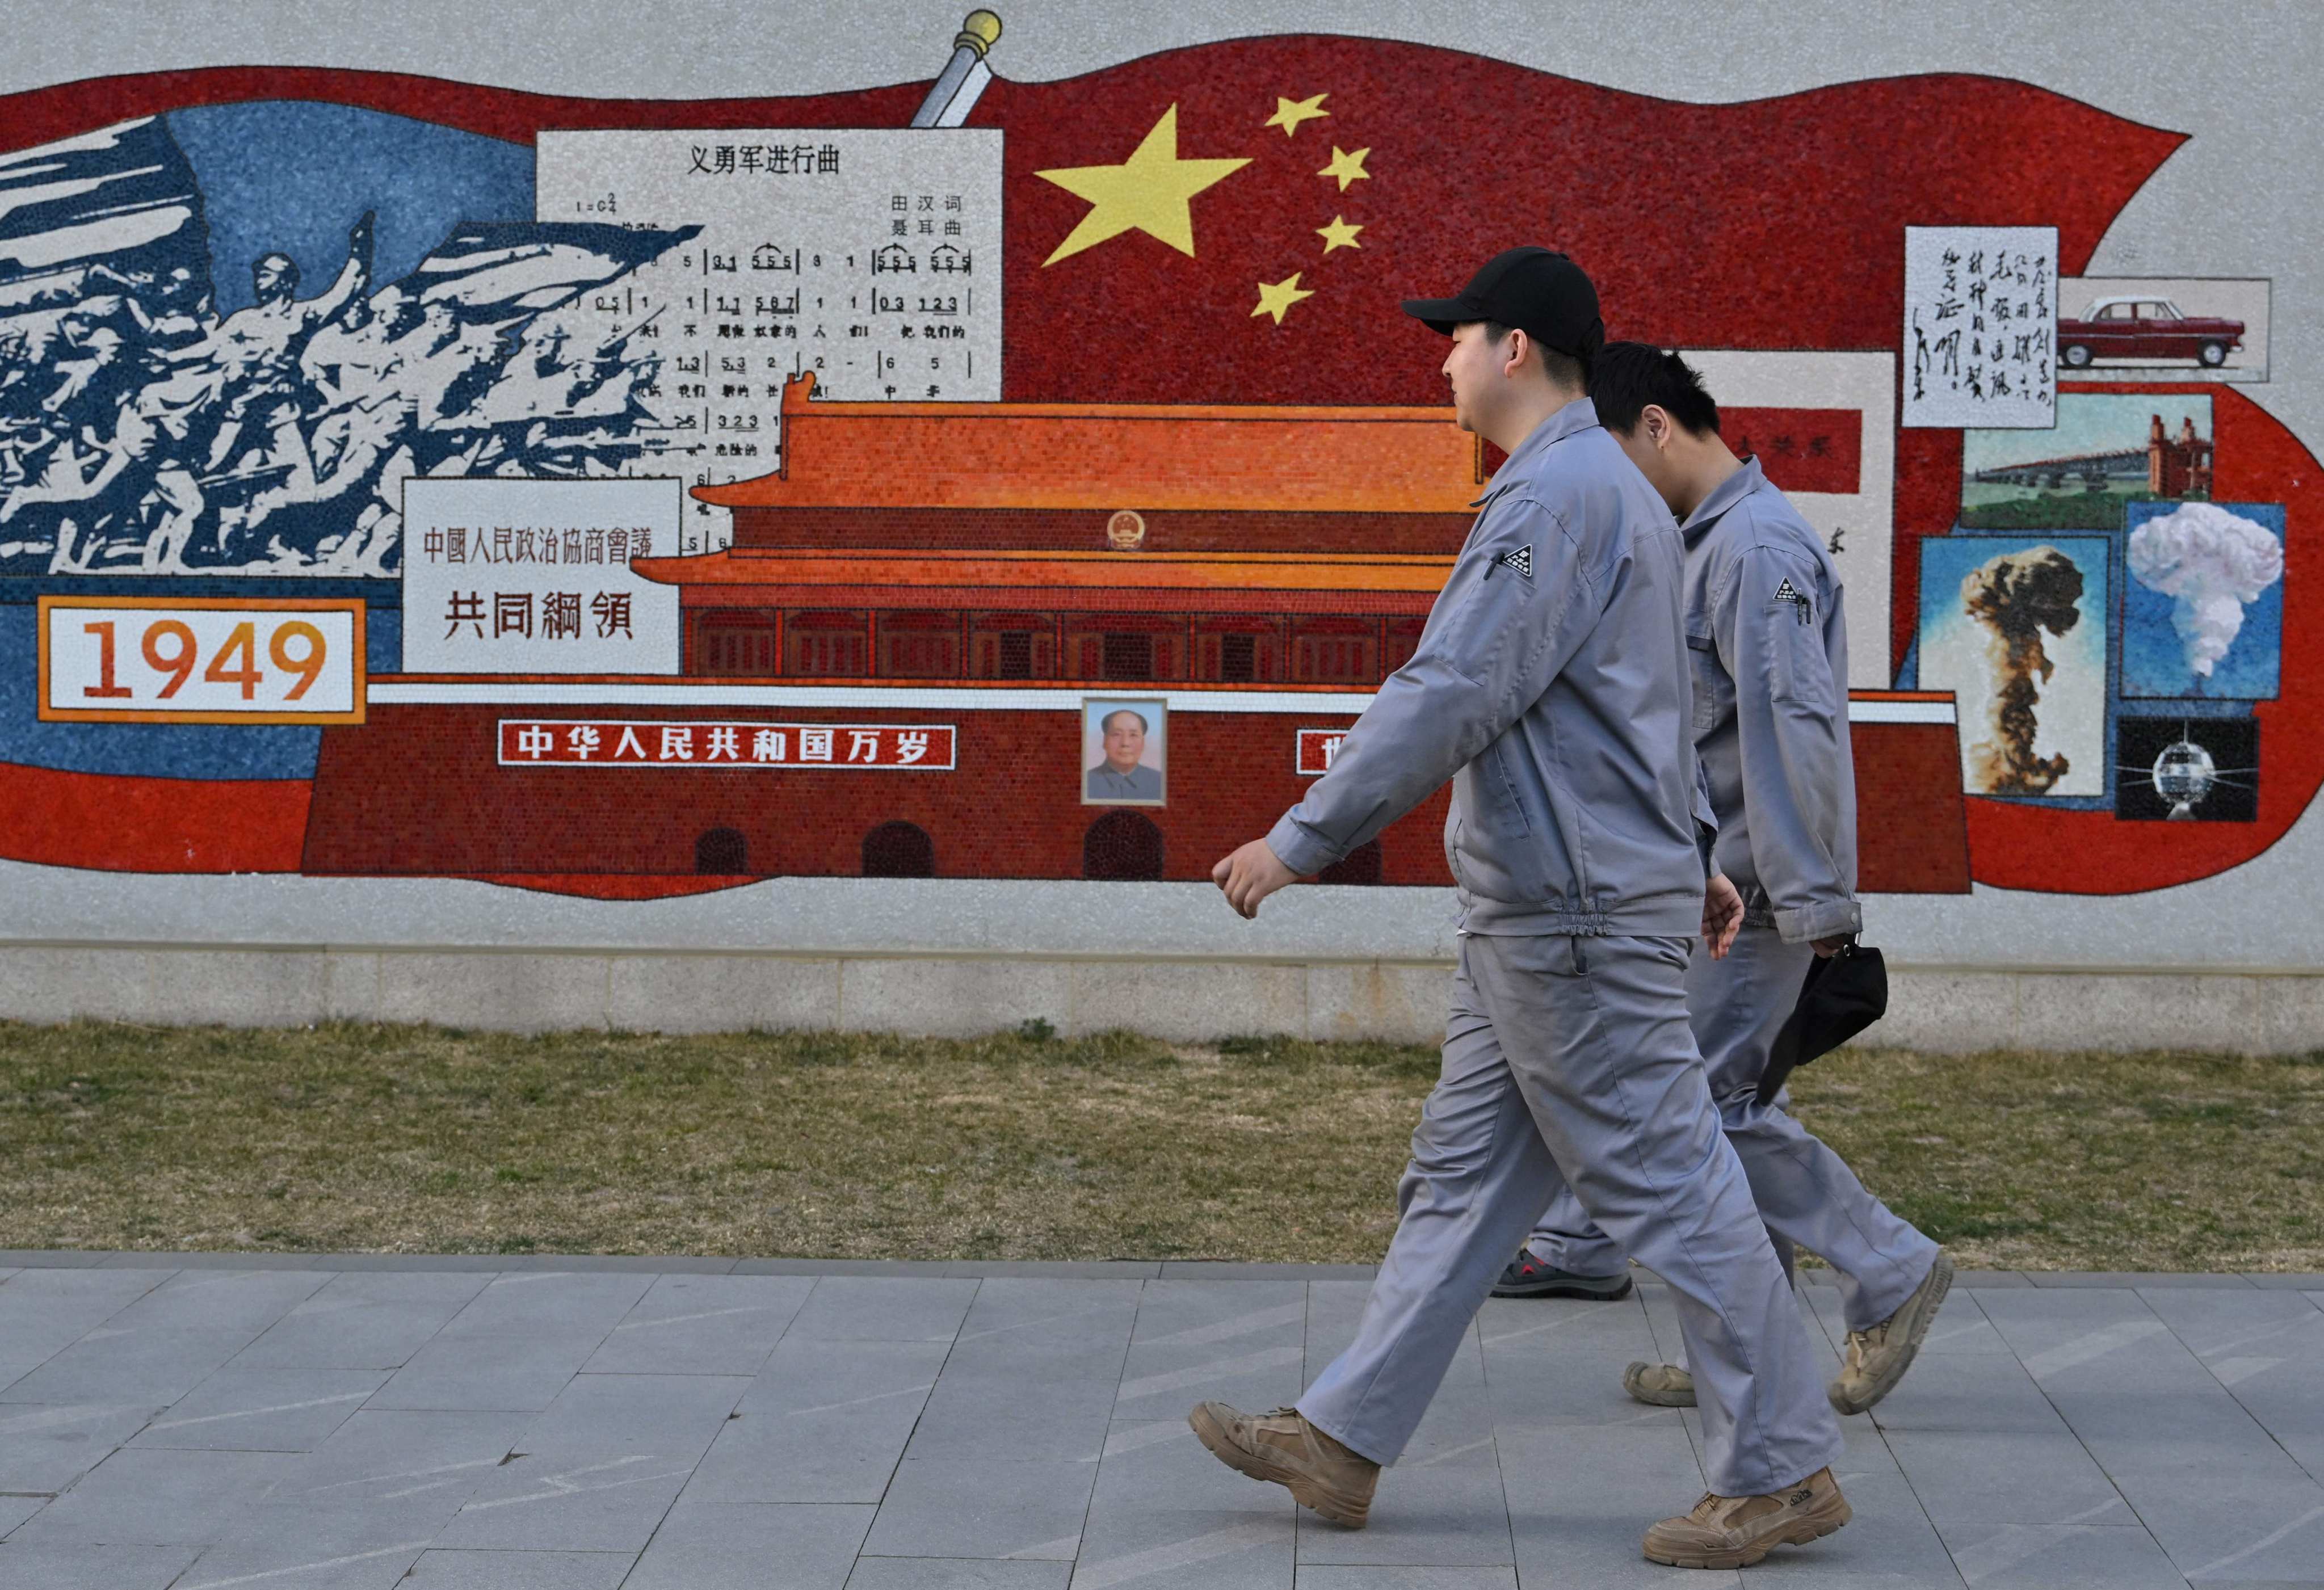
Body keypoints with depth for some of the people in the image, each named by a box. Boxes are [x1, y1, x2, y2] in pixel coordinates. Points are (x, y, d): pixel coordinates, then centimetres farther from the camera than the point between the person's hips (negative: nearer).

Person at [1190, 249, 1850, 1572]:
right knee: (1463, 1178, 12)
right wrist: (1692, 856, 31)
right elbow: (1655, 704, 25)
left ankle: (1783, 1473, 5)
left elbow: (1452, 695, -23)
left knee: (1667, 1185, -4)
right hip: (1540, 915, 11)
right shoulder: (1622, 494, 18)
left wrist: (1302, 841, -20)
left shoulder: (1554, 494, -17)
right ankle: (1343, 1442, 18)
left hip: (1579, 917, -11)